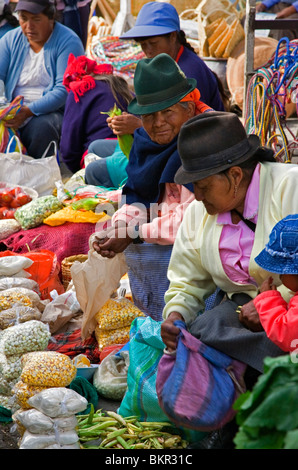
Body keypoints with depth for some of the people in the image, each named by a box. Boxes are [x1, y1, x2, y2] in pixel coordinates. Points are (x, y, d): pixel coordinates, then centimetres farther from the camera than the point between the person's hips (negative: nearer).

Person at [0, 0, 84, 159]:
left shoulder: (68, 42, -7)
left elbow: (64, 90, -17)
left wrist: (29, 111, -28)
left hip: (54, 111, -4)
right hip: (13, 112, 4)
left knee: (42, 126, -36)